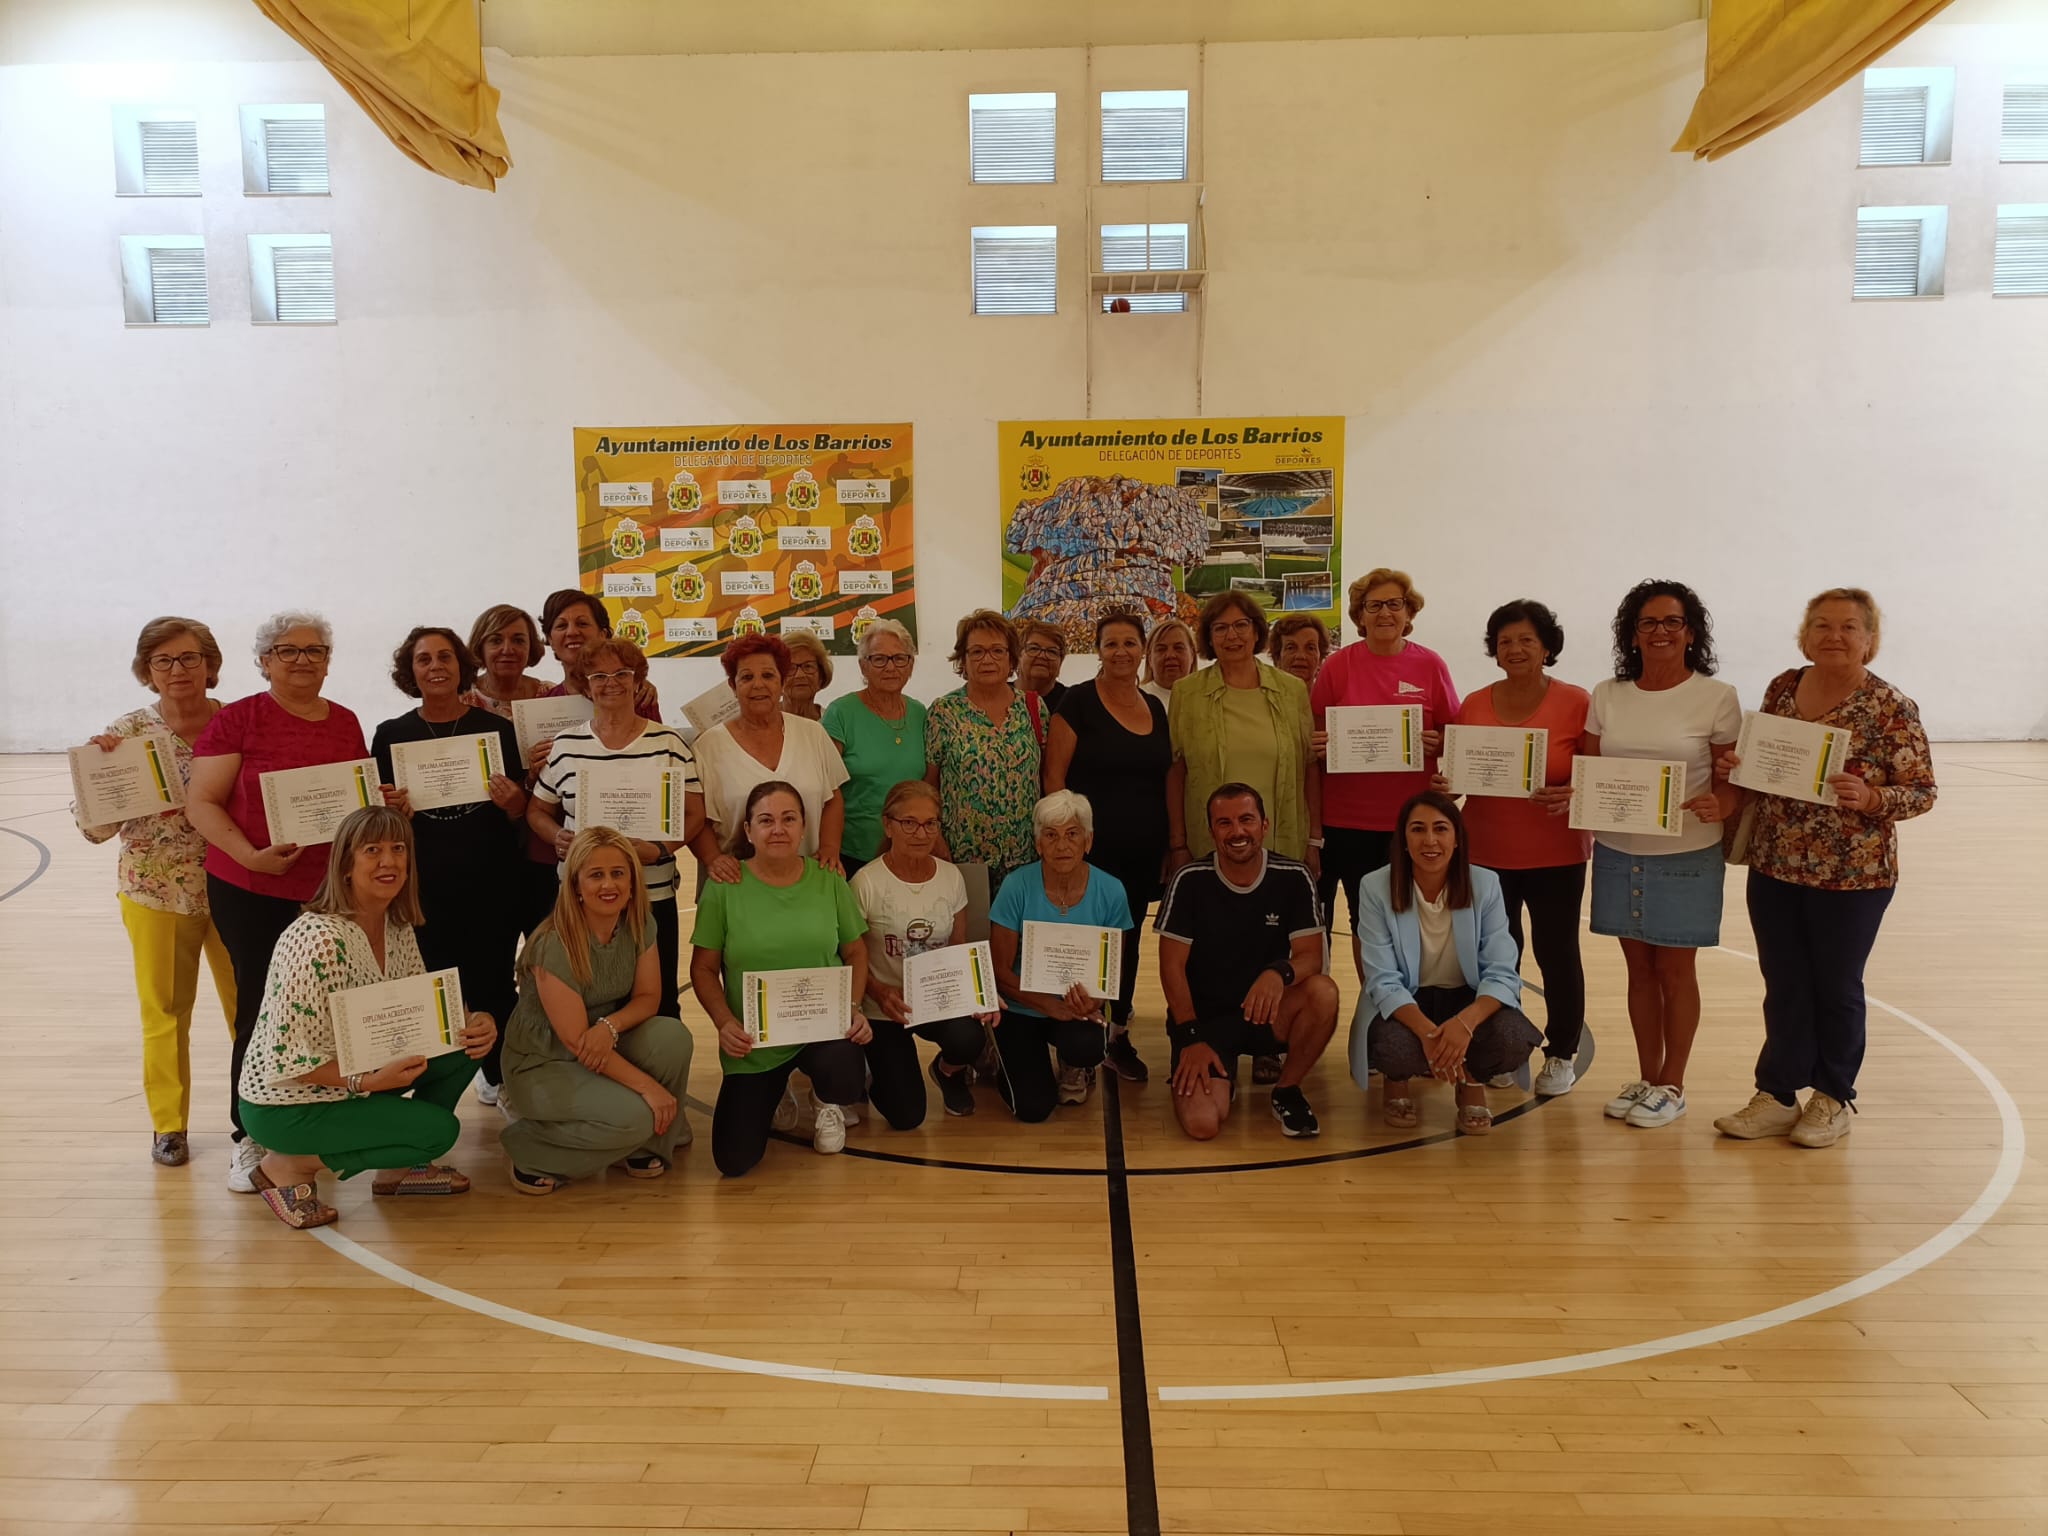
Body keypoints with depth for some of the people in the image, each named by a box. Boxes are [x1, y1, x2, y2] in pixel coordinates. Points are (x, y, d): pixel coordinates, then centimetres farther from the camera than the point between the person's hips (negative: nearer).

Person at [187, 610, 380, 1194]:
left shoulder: (346, 723, 11)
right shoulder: (238, 719, -3)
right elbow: (201, 804, -7)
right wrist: (252, 855, -20)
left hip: (329, 890, 4)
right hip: (251, 893, -4)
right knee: (262, 1008, 1)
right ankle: (249, 1137, 15)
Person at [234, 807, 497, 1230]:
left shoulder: (398, 927, -1)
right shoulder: (318, 940, -28)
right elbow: (288, 1057, -26)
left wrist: (477, 1021, -13)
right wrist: (367, 1081, -34)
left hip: (354, 1076, 8)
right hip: (285, 1105, -8)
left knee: (466, 1045, -5)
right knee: (439, 1129, -16)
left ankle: (397, 1167, 13)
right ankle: (289, 1167, -1)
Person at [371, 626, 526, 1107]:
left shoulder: (497, 728, 3)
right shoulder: (391, 735, 4)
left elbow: (523, 815, 7)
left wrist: (516, 807, -14)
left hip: (491, 889, 0)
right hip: (422, 891, 0)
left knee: (491, 986, 5)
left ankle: (498, 1074, 26)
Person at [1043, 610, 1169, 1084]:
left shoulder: (1155, 707, 10)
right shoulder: (1078, 702, -6)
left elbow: (1165, 779, 16)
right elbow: (1054, 778, -9)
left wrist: (1173, 843, 12)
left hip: (1143, 852, 5)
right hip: (1090, 849, -5)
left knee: (1129, 941, 12)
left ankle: (1119, 1039, 24)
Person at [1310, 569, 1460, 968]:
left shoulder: (1430, 666, 3)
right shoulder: (1337, 666, 1)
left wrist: (1435, 743, -13)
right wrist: (1321, 746, -13)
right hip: (1347, 815, 0)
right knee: (1364, 917, 8)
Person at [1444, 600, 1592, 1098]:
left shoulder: (1577, 703, -5)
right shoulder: (1474, 705, 5)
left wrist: (1573, 794, -23)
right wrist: (1444, 785, -9)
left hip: (1555, 855, -2)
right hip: (1487, 852, 3)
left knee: (1556, 951, 5)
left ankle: (1561, 1054, 20)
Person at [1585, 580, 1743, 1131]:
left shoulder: (1716, 698, -4)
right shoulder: (1607, 696, 5)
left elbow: (1735, 776, -3)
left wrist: (1720, 804, -25)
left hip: (1685, 856, -3)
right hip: (1618, 852, 3)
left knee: (1675, 970, 6)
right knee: (1639, 967, 12)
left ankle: (1672, 1085, 19)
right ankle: (1646, 1078, 25)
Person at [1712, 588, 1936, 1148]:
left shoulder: (1891, 709, -11)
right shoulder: (1781, 689, 3)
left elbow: (1922, 792, -9)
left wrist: (1869, 797, -28)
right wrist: (1734, 767, -8)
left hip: (1852, 877, -4)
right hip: (1774, 869, 4)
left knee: (1836, 987, 11)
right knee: (1783, 985, 11)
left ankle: (1833, 1098, 28)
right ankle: (1776, 1096, 23)